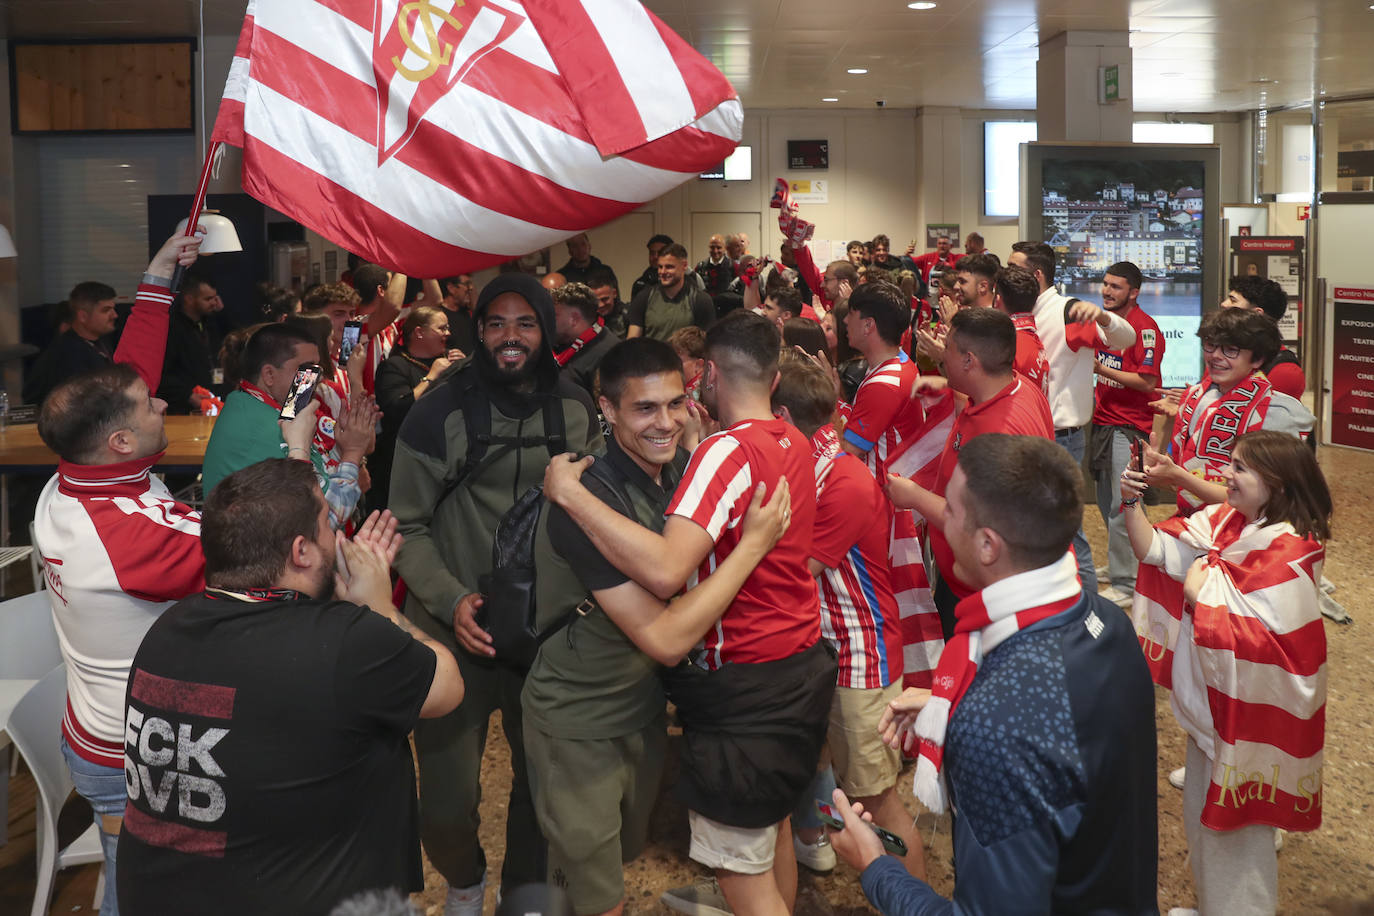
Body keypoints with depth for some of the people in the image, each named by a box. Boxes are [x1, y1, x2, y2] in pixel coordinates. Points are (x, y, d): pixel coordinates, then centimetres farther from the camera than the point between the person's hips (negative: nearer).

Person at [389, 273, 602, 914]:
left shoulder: (576, 409, 2)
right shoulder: (442, 409, -8)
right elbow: (408, 526, -4)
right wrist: (451, 600, -16)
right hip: (457, 632, -3)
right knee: (447, 800, 0)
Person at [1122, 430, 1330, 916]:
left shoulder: (1288, 552, -24)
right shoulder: (1222, 521, -2)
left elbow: (1265, 640, -28)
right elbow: (1155, 549, 0)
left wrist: (1198, 597, -22)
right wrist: (1132, 503, -16)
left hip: (1250, 708, -8)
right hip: (1210, 696, 8)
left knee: (1236, 826, 10)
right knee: (1203, 813, 24)